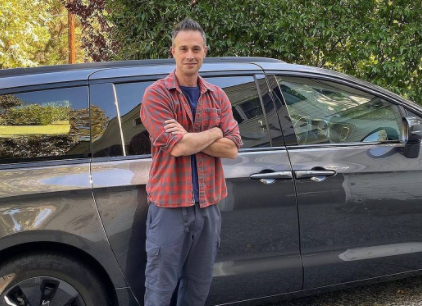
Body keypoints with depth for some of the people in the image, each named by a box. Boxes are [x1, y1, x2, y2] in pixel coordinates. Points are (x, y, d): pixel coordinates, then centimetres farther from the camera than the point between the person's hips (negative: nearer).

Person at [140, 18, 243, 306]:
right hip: (170, 206, -5)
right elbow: (177, 147, -20)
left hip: (209, 206, 5)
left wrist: (188, 137, -15)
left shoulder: (218, 96, 8)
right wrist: (214, 133, -6)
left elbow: (232, 148, -3)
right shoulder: (157, 94, -7)